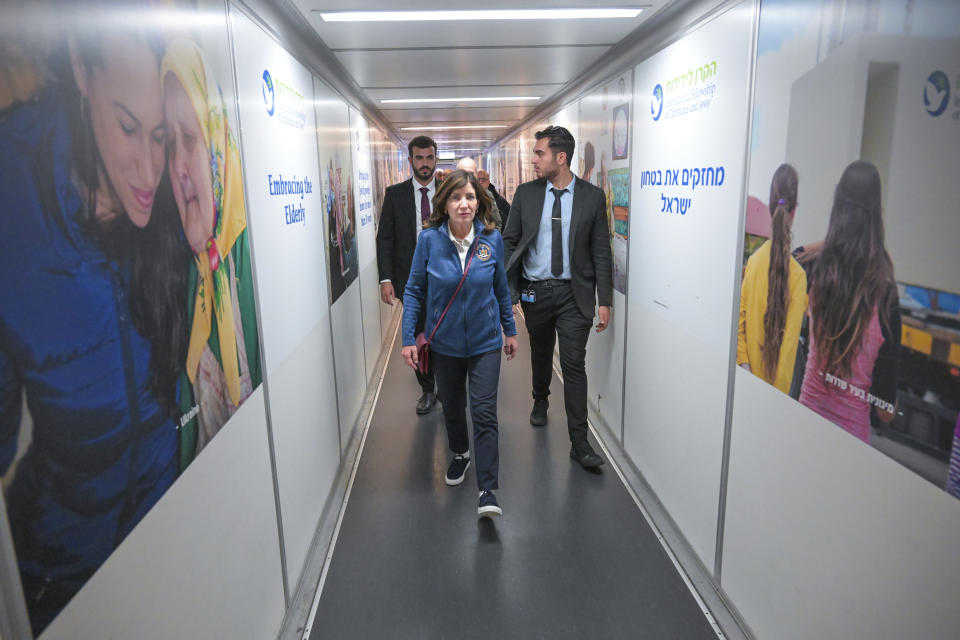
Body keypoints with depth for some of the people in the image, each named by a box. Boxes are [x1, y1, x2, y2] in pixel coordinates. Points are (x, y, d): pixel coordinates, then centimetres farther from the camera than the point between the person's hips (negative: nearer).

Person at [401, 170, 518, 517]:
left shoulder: (492, 238, -8)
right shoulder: (429, 240, -11)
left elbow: (502, 288, 5)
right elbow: (414, 290, -3)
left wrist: (510, 331, 11)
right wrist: (408, 338, -6)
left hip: (485, 341, -1)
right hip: (445, 342, 1)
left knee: (484, 413, -5)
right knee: (452, 406, 19)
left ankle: (488, 491, 2)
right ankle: (460, 453, 47)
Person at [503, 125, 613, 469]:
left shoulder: (592, 196, -2)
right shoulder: (526, 193, 2)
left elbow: (601, 252, -1)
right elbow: (509, 241, 5)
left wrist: (604, 301, -5)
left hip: (573, 294, -2)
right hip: (534, 291, 2)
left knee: (574, 364, -4)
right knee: (540, 352, 19)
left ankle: (579, 442, 3)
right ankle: (540, 400, 48)